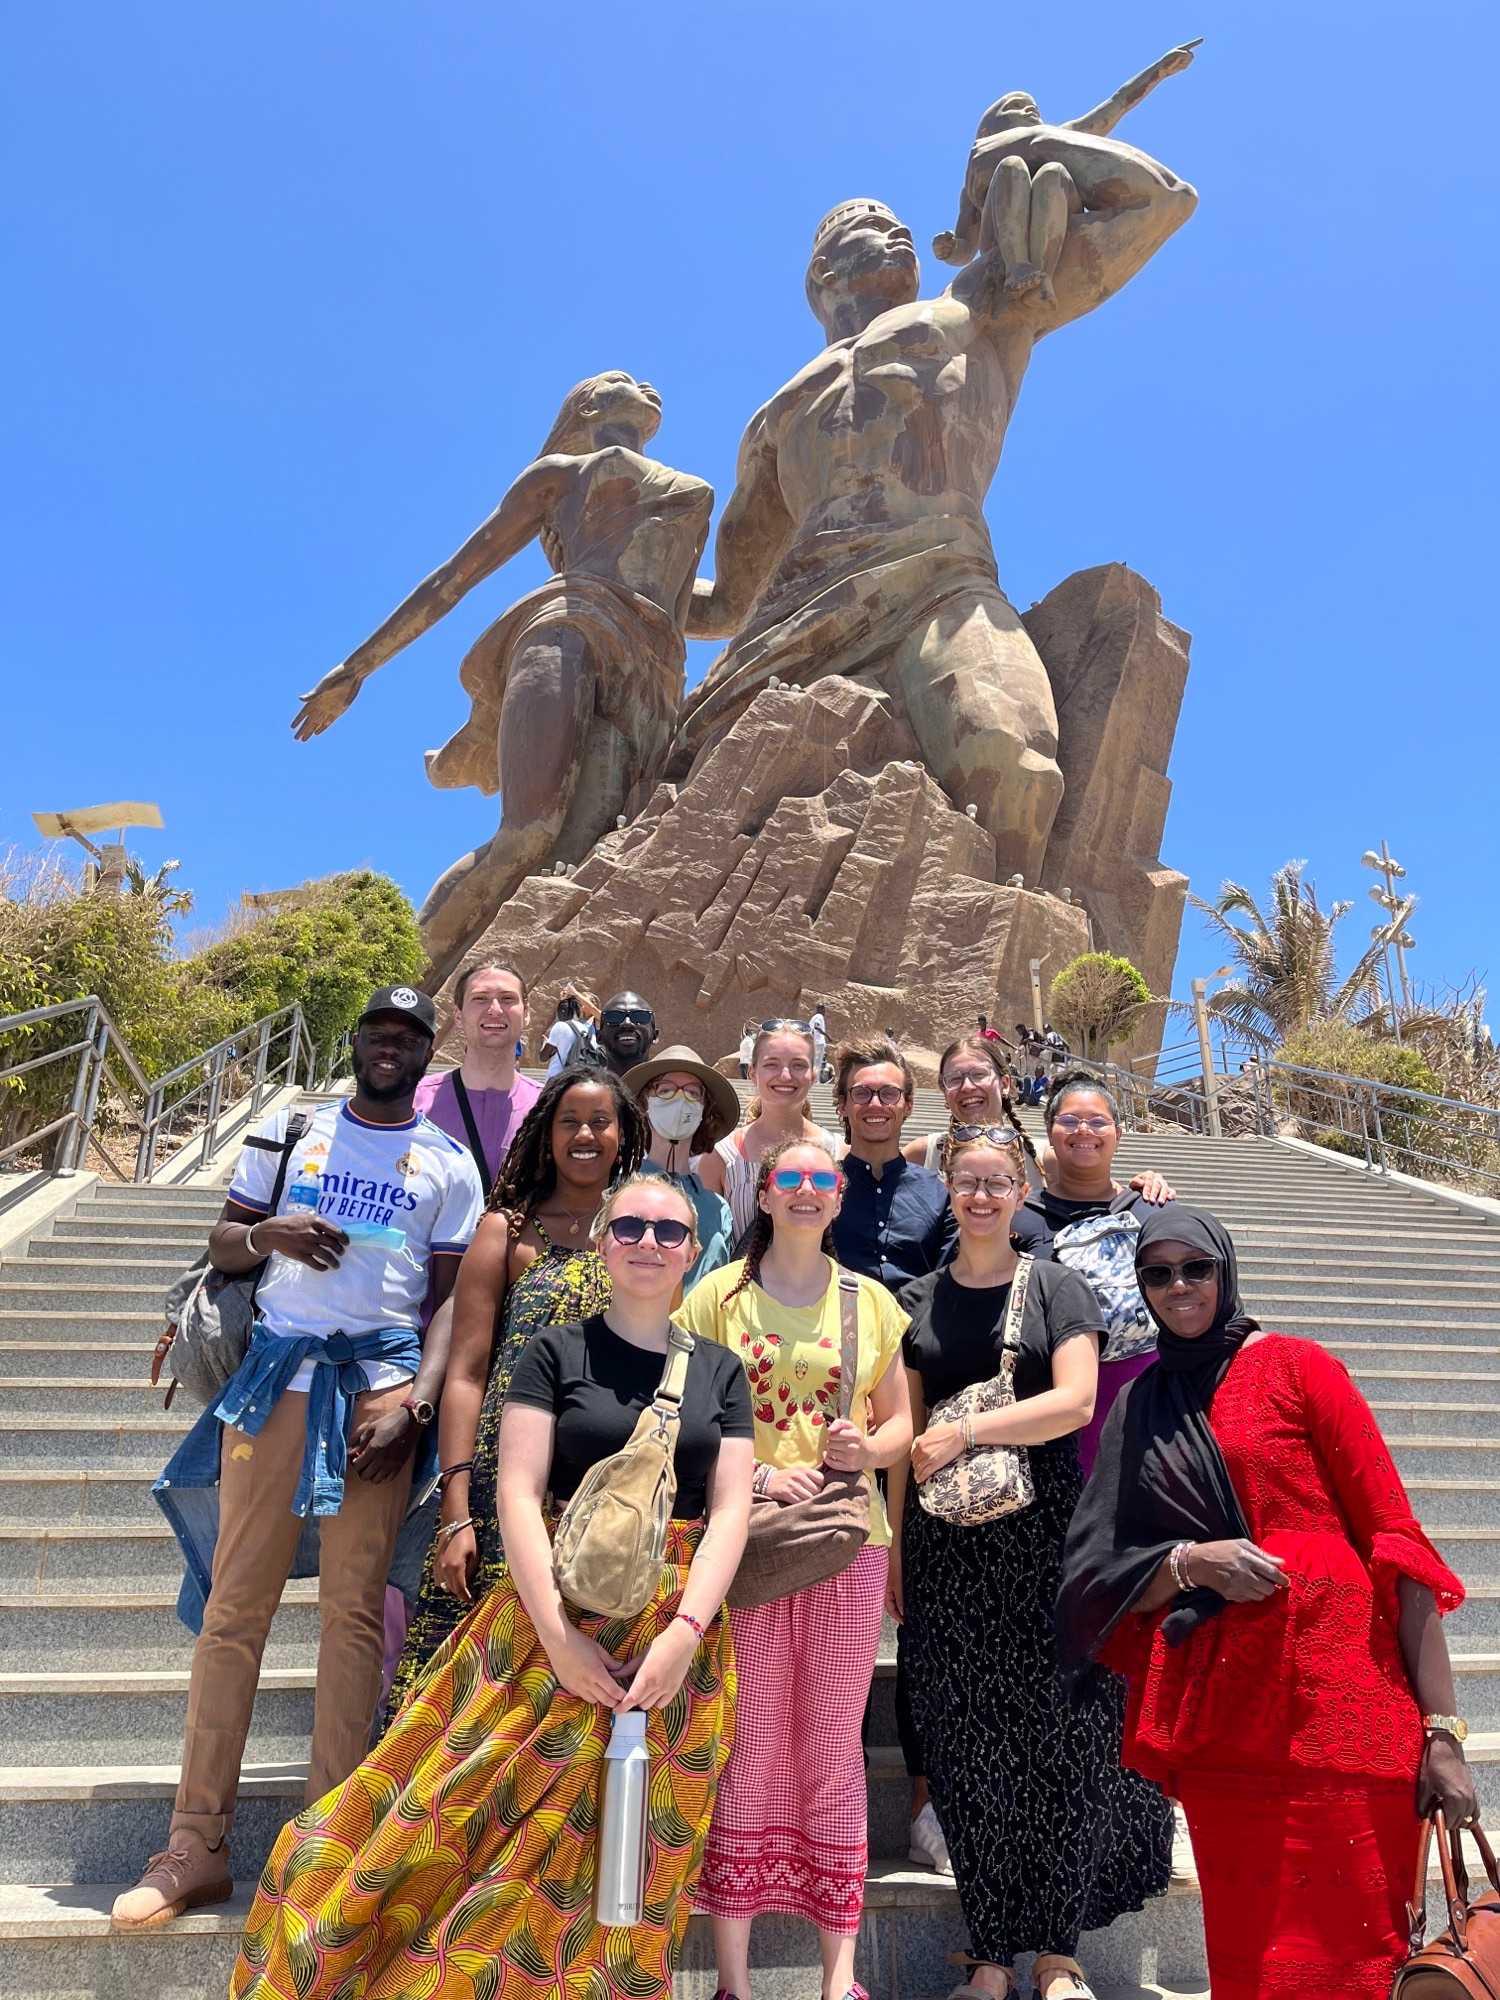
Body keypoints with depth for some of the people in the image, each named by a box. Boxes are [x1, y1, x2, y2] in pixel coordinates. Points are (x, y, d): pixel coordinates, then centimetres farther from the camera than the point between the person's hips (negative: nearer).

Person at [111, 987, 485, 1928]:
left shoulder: (449, 1165, 7)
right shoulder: (289, 1132, 11)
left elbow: (454, 1304, 3)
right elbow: (222, 1245, 13)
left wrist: (415, 1402, -10)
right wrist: (266, 1233, -10)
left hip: (383, 1379, -1)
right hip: (278, 1369, 2)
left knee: (354, 1609, 0)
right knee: (235, 1604, 2)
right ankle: (198, 1844, 12)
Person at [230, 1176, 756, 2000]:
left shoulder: (720, 1371, 6)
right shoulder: (555, 1351, -1)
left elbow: (730, 1510, 0)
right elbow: (518, 1493, -8)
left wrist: (684, 1632, -14)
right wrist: (557, 1634, -17)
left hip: (678, 1632, 2)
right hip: (556, 1619, -2)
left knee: (631, 1856, 10)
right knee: (478, 1812, -1)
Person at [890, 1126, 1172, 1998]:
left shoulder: (1057, 1288, 1)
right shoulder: (918, 1301, 7)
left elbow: (1075, 1401, -12)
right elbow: (907, 1435, 7)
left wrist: (963, 1434, -16)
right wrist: (894, 1551, 3)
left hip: (1043, 1534, -2)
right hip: (946, 1545, 2)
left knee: (1056, 1739, 4)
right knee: (968, 1746, 6)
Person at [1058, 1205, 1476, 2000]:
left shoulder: (1296, 1366, 0)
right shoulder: (1138, 1406, 13)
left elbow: (1393, 1535, -4)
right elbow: (1104, 1573, 10)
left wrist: (1442, 1727, -10)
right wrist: (1192, 1561, -11)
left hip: (1336, 1696, -3)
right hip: (1216, 1708, 4)